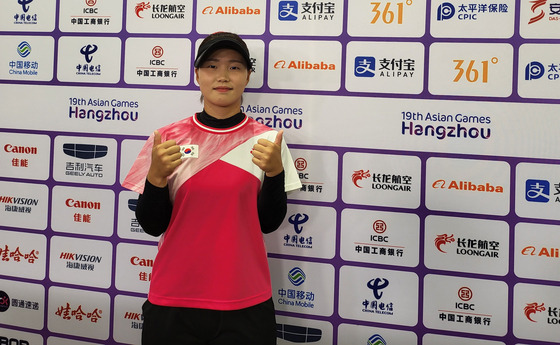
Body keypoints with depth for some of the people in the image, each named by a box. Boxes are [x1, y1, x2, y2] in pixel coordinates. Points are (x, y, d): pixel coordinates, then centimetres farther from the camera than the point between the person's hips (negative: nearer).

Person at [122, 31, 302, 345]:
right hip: (173, 303, 1)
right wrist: (157, 175, -17)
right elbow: (152, 225, 0)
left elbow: (268, 223, 1)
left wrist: (275, 171, -15)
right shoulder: (168, 138, -2)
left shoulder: (266, 140, -1)